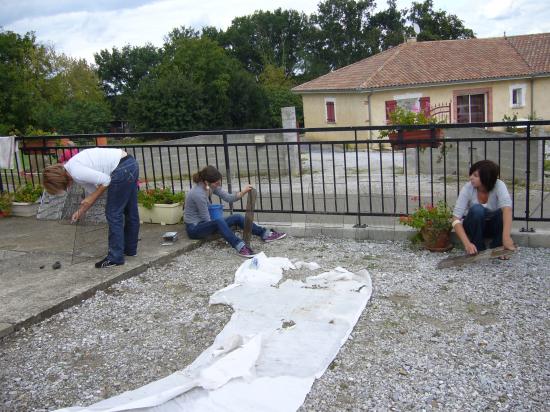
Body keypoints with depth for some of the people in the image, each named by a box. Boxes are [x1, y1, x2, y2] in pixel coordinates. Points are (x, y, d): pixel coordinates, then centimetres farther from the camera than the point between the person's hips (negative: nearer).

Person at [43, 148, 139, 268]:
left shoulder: (75, 171, -14)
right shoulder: (75, 166, 14)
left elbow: (105, 180, -16)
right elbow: (92, 189, 23)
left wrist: (91, 198, -4)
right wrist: (81, 211, 23)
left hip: (122, 170, -10)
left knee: (113, 214, 1)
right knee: (130, 211, 20)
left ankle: (115, 258, 8)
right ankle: (130, 249, 34)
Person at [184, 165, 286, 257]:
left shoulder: (211, 186, -4)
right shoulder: (198, 194, -28)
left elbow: (228, 198, -3)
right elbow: (206, 219, -21)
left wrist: (243, 192, -18)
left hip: (204, 223, 9)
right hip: (194, 228, -9)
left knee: (237, 218, -1)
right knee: (219, 221, -37)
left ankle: (266, 234, 0)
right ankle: (240, 247, -47)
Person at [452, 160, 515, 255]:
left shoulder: (498, 185, -24)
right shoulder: (467, 188, -23)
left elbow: (507, 208, -42)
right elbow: (456, 219, -29)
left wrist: (506, 237, -58)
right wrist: (467, 243, -43)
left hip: (493, 226, 1)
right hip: (473, 226, -1)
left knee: (503, 212, -32)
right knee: (477, 209, -33)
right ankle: (478, 250, -18)